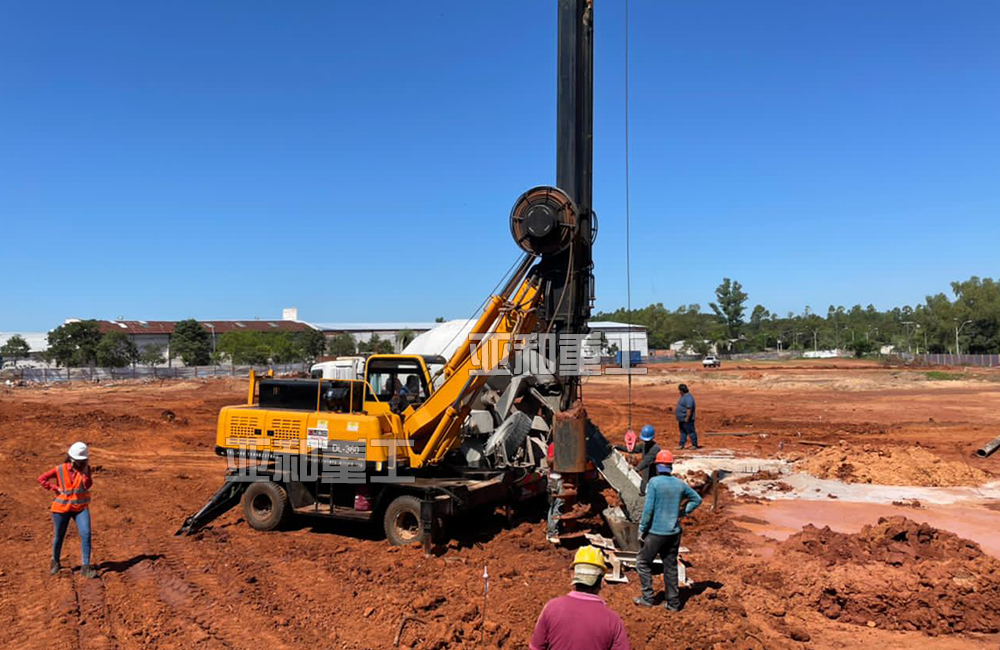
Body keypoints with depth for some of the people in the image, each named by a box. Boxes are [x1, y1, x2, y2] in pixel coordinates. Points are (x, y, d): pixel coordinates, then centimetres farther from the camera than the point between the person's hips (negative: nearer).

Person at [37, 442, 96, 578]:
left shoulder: (86, 468, -1)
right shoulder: (59, 470, -5)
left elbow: (88, 485, -15)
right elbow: (41, 479, -1)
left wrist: (85, 470, -21)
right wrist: (56, 488, -9)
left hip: (81, 507, 0)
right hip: (62, 507, 0)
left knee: (86, 534, -15)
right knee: (58, 536, 12)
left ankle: (86, 567, -12)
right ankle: (55, 562, 39)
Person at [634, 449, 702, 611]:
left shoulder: (654, 482, -14)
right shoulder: (679, 484, 3)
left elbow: (648, 509, -16)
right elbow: (696, 499, 16)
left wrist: (642, 529, -8)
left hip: (656, 532, -5)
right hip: (674, 532, 5)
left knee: (643, 563, 10)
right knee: (671, 567, 14)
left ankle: (647, 598, 10)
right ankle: (673, 602, 18)